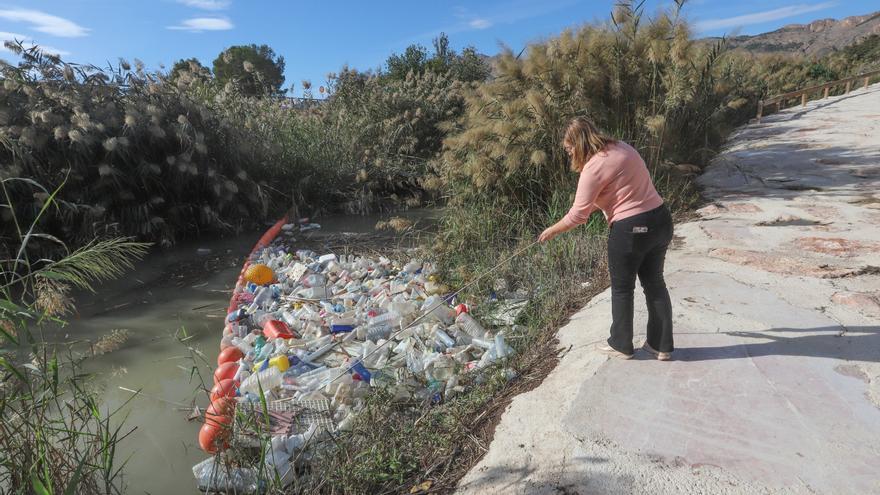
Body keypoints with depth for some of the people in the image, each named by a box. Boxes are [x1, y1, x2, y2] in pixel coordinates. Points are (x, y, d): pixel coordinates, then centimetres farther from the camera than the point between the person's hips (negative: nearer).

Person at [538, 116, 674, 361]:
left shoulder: (594, 167, -16)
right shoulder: (621, 147, 9)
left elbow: (577, 215, -14)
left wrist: (552, 231, 1)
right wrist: (590, 207, 20)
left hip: (631, 230, -8)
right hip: (660, 219, 8)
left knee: (622, 288, 11)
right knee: (654, 282, 18)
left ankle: (621, 345, 27)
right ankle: (661, 345, 30)